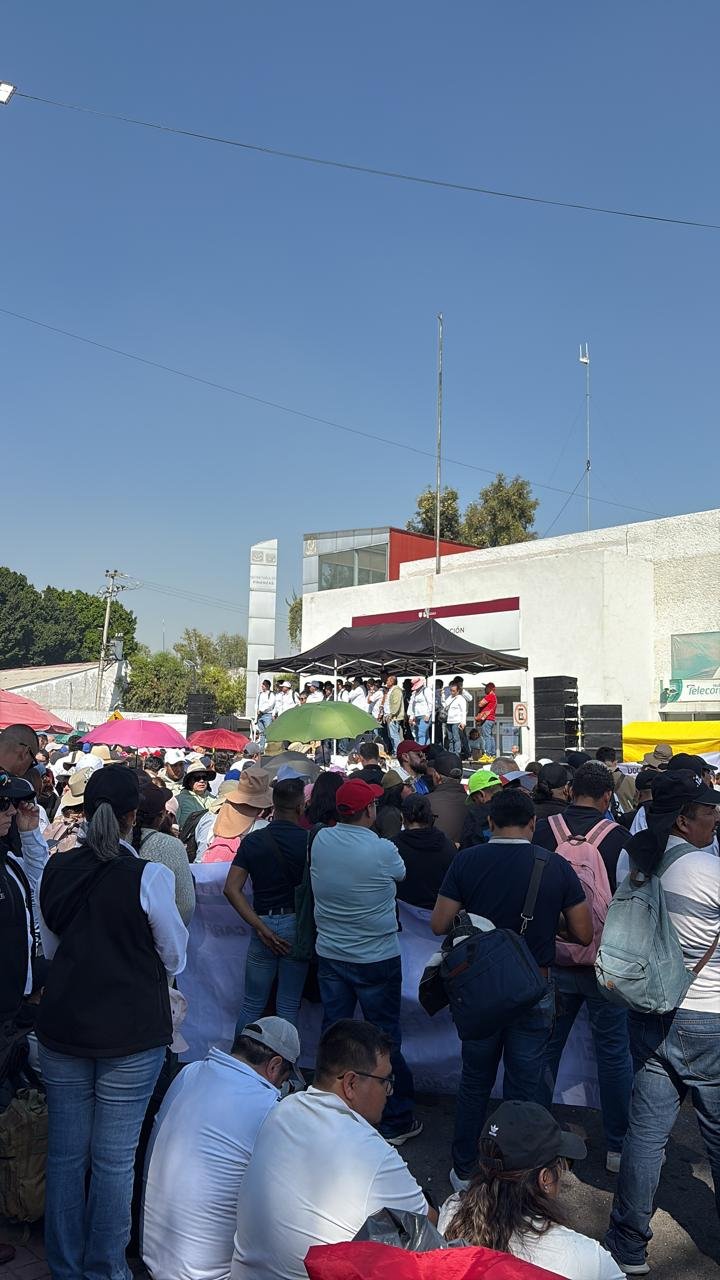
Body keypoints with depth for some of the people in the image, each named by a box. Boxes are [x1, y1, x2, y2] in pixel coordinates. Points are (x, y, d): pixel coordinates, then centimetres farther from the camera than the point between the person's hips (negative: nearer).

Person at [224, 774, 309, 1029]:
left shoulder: (253, 841, 0)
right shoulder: (309, 841, -8)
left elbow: (231, 889, -8)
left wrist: (261, 927, -8)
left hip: (263, 924, 2)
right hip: (297, 925, -2)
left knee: (252, 1005, 15)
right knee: (289, 1007, 10)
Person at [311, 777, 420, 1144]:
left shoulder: (320, 840, -8)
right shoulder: (382, 851, -21)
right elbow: (401, 873, -1)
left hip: (330, 957, 5)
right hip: (377, 959, -4)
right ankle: (396, 1121, 21)